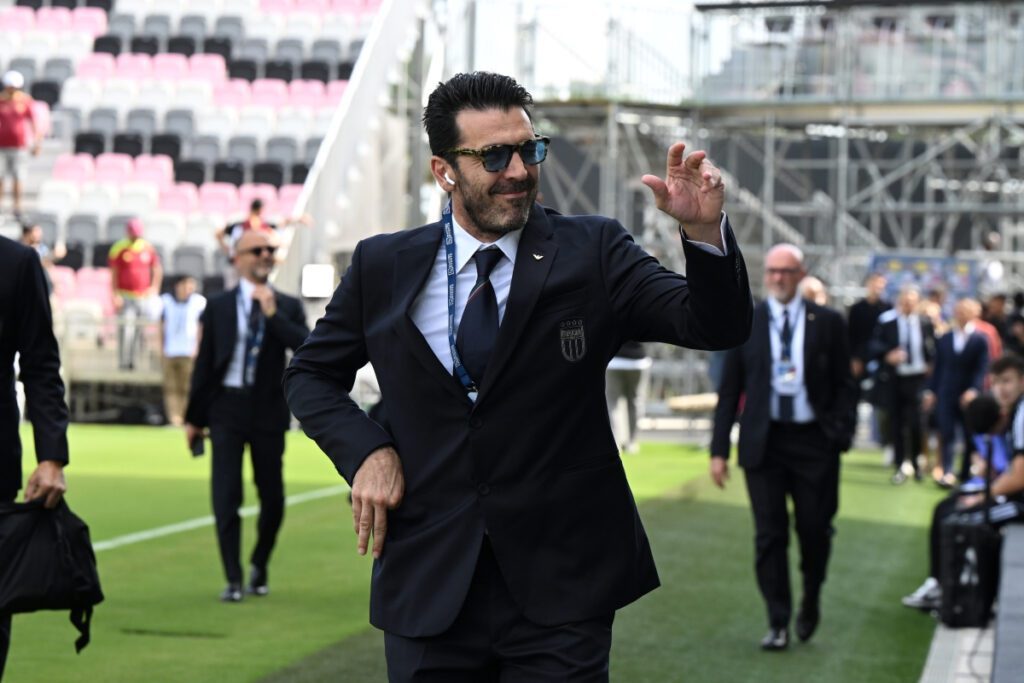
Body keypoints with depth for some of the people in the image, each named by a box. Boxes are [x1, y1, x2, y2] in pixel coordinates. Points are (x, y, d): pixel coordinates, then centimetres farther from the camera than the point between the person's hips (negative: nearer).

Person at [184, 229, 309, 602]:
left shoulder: (288, 307, 5)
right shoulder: (218, 306, 5)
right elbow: (204, 363, 6)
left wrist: (272, 313, -15)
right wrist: (194, 417, 5)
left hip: (268, 409, 1)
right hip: (227, 407, -1)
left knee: (272, 497, 6)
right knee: (226, 495, -5)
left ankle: (259, 566, 28)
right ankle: (233, 579, 1)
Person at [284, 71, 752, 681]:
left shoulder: (592, 253, -1)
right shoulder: (384, 267, 4)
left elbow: (719, 327, -10)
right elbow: (311, 374, 16)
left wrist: (704, 230, -29)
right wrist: (366, 451, -3)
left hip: (560, 590, -2)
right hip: (428, 592, 2)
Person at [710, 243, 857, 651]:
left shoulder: (827, 323, 3)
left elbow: (844, 384, 4)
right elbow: (729, 390, 6)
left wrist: (842, 433, -9)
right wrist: (719, 449, 0)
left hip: (814, 441, 0)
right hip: (764, 443, 0)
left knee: (815, 530, 3)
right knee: (770, 536, -1)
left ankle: (811, 601, 30)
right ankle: (778, 623, 7)